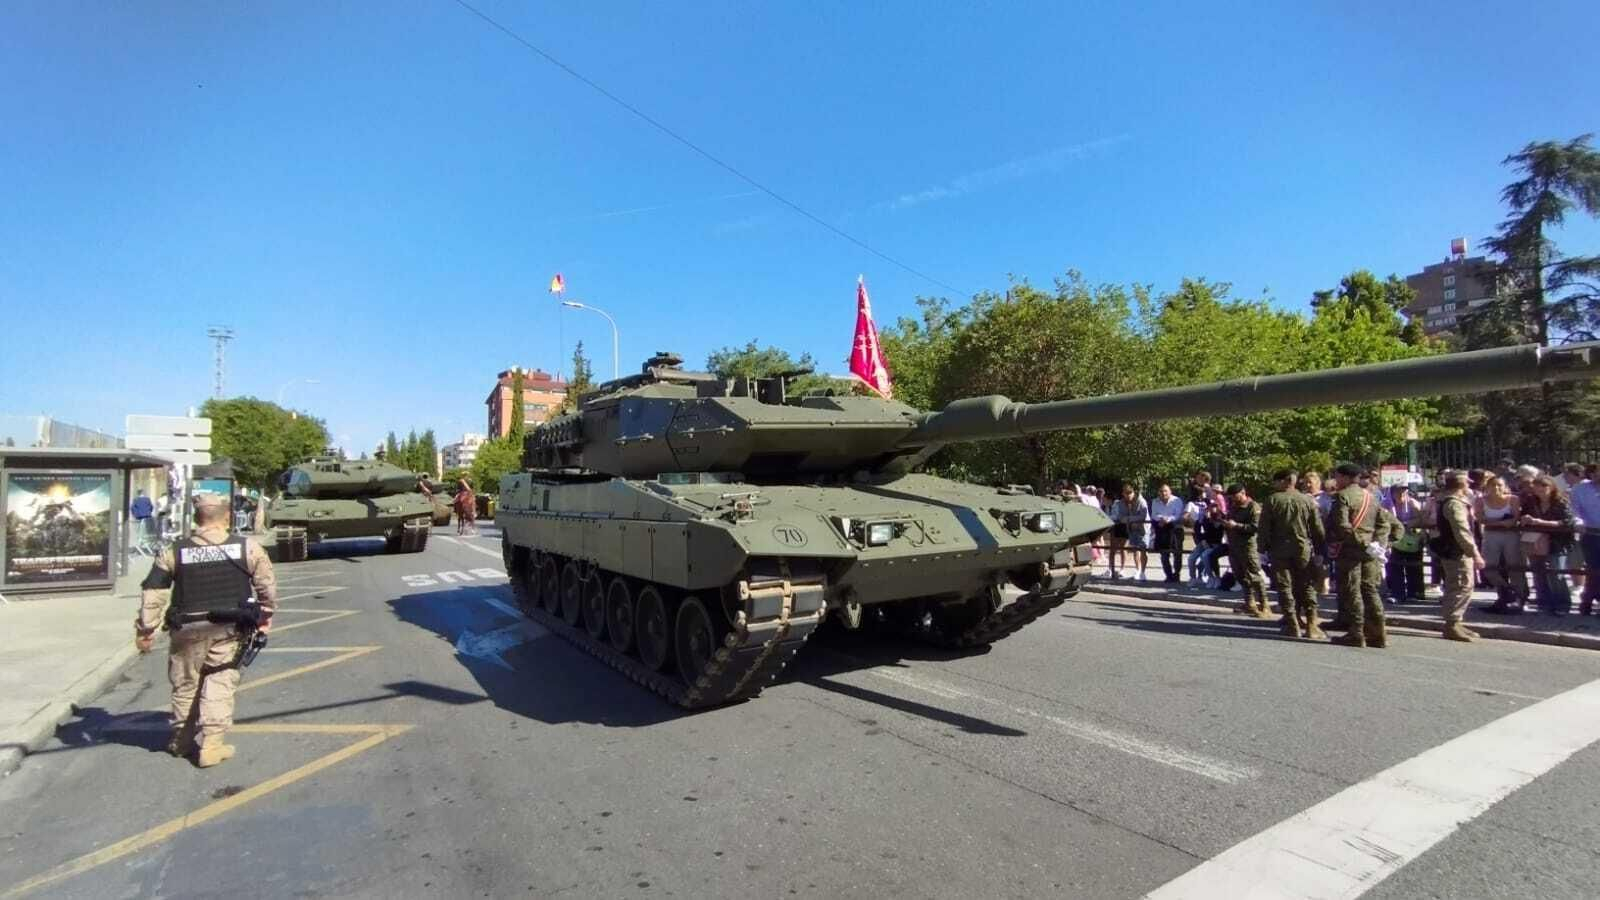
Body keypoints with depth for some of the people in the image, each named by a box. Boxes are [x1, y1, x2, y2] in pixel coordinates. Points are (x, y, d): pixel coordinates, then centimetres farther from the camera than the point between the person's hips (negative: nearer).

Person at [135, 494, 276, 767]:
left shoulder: (174, 552, 0)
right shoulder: (247, 547, -4)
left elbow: (152, 593, 1)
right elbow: (267, 585, 2)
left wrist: (145, 629, 9)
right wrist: (266, 614, 16)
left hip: (188, 630, 2)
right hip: (228, 630, -2)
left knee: (185, 684, 18)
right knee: (220, 683, 5)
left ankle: (181, 740, 34)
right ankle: (211, 744, 0)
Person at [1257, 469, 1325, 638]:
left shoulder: (1272, 500, -5)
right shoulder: (1308, 501, 1)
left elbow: (1264, 527, -5)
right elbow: (1317, 529, 4)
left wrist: (1264, 547, 3)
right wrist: (1318, 549, 13)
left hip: (1279, 550, -2)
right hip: (1303, 549, 2)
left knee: (1284, 587, 4)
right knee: (1306, 587, 11)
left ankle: (1292, 626, 4)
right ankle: (1311, 625, 8)